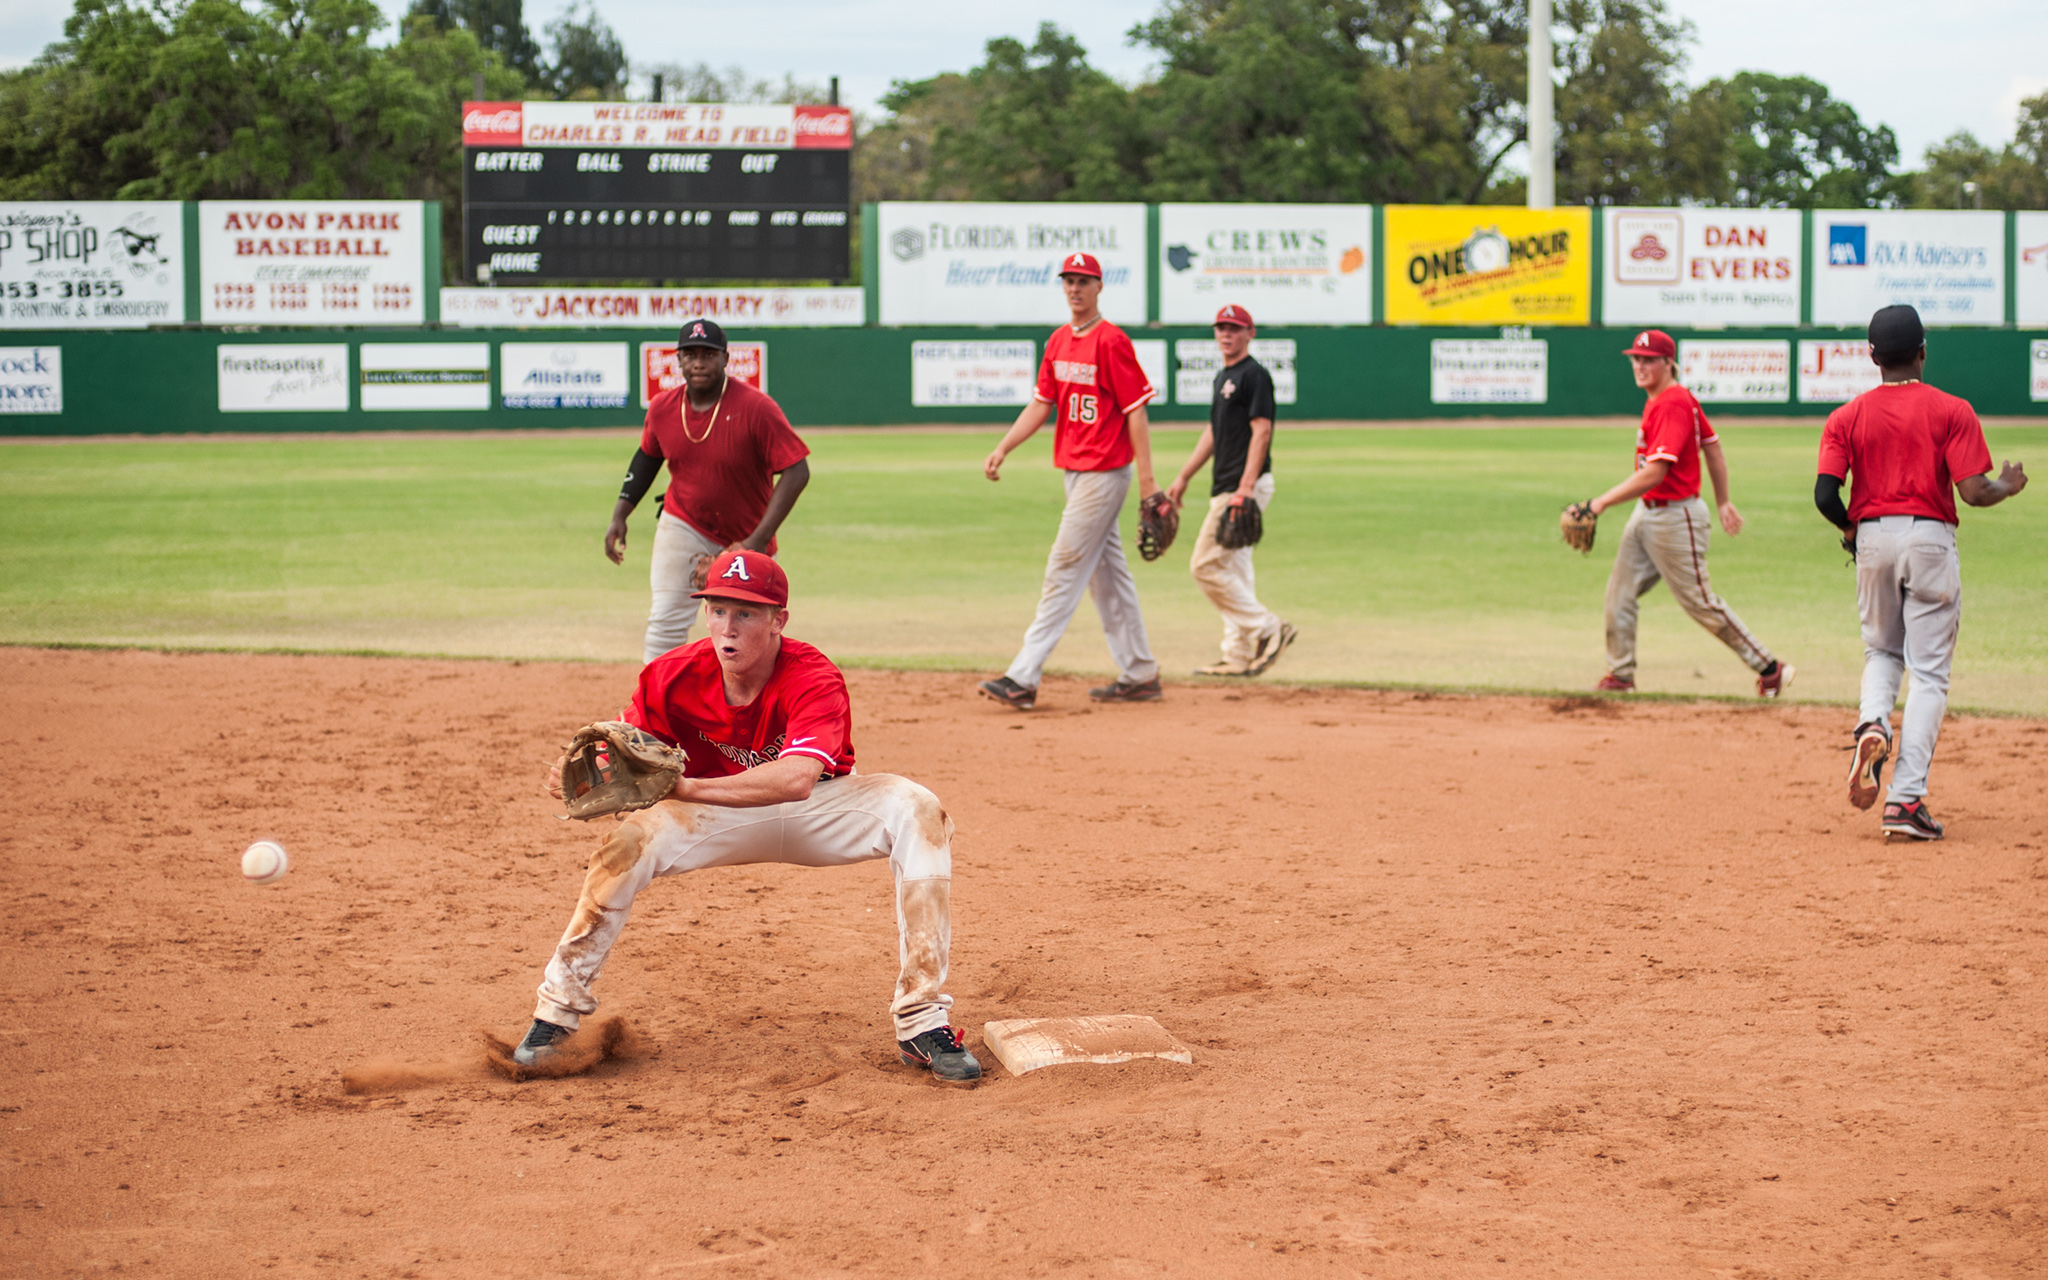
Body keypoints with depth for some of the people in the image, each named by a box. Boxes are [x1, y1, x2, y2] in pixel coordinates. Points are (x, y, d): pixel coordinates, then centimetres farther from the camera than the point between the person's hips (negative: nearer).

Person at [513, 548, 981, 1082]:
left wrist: (685, 787, -52)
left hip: (817, 812, -2)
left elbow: (797, 778, -47)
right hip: (721, 816, 2)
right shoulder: (674, 677, -20)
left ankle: (922, 1019, -30)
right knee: (628, 843, -26)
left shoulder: (814, 679, -31)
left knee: (915, 809, -30)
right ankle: (558, 1013, -8)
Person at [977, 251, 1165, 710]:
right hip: (1074, 470, 9)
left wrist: (1147, 478, -18)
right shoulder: (1058, 342, 12)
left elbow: (1136, 410, -15)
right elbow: (1042, 404, 12)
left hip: (1105, 473, -9)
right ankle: (1139, 675, 19)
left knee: (1065, 568, -10)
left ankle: (1024, 679, -12)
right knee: (1106, 570, 12)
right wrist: (1003, 448, -1)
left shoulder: (1111, 341, -13)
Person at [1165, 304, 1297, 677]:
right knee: (1233, 570, 9)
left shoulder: (1254, 375, -11)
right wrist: (1183, 478, 22)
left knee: (1206, 565, -11)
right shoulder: (1223, 378, 19)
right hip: (1226, 488, 10)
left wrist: (1245, 489, -26)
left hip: (1247, 487, -10)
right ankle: (1239, 657, 10)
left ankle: (1267, 629, -7)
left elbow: (1262, 431, -18)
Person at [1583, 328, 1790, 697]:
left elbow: (1653, 473, -29)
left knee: (1699, 601, 0)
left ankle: (1770, 669, 11)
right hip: (1645, 513, 10)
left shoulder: (1673, 405, -21)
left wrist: (1604, 501, -27)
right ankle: (1620, 676, 14)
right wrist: (1723, 502, 21)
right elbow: (1713, 446, 18)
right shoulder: (1656, 400, 10)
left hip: (1675, 516, -10)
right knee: (1620, 593, 6)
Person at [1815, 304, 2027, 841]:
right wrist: (2009, 487, 10)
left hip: (1873, 539, 3)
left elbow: (1825, 495, -6)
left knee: (1881, 651, 24)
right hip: (1930, 538, -3)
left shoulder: (1847, 417, 2)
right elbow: (1973, 491, -12)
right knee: (1929, 671, 1)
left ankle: (1873, 724, -8)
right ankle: (1906, 799, -7)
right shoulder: (1951, 411, -4)